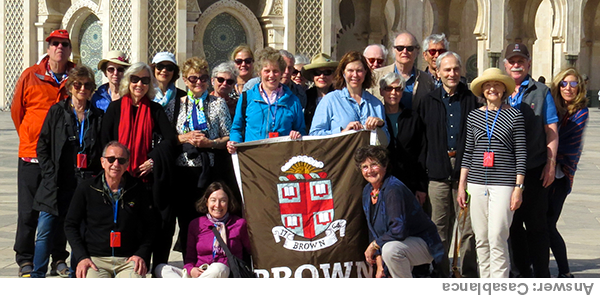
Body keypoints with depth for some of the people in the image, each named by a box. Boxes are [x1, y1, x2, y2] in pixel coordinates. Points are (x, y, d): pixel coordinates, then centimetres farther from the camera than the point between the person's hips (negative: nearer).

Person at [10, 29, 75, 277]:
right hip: (32, 155, -1)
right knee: (28, 212, 3)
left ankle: (59, 257, 19)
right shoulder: (30, 76, 0)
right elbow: (16, 111, 10)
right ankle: (25, 259, 13)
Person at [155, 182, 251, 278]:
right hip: (199, 274, 3)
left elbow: (250, 253, 14)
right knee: (161, 268, -18)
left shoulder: (239, 224, 7)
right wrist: (191, 270, -4)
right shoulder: (196, 224, 15)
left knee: (219, 268, -39)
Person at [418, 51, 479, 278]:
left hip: (465, 168, -1)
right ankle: (441, 274, 13)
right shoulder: (429, 101, 11)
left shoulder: (471, 99, 8)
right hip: (438, 170, 1)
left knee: (468, 225, 0)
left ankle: (468, 274, 9)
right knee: (439, 226, 4)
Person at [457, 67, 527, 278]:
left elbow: (521, 153, 1)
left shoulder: (514, 116, 1)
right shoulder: (474, 116, 11)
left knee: (497, 237, -10)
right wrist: (462, 185, 11)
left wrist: (518, 187, -4)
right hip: (477, 183, 4)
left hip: (503, 184, -4)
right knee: (481, 238, 7)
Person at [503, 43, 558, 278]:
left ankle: (542, 276, 8)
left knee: (536, 224, 1)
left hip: (534, 169, -3)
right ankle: (520, 273, 20)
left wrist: (550, 163, -7)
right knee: (512, 223, 9)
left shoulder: (541, 92, 4)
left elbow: (552, 131, 1)